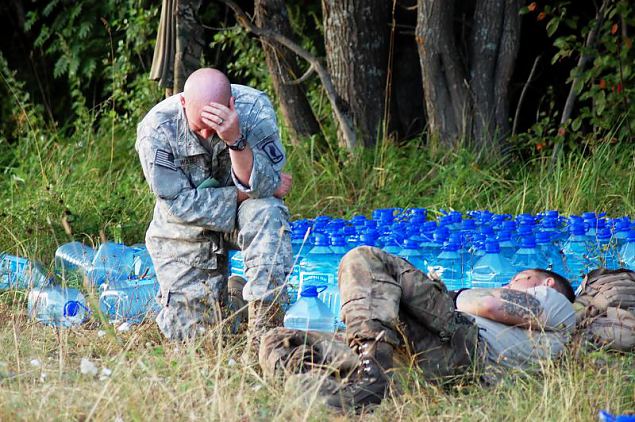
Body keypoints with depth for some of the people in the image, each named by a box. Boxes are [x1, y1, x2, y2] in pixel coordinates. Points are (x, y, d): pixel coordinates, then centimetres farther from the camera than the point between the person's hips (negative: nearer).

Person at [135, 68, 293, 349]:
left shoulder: (254, 108, -22)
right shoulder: (155, 129, -23)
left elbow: (262, 187, -29)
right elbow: (179, 203, -21)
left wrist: (236, 140, -45)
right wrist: (242, 194, -22)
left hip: (241, 213, 0)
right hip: (186, 230, 0)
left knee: (266, 213, -36)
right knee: (189, 331, -3)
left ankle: (264, 323, -31)